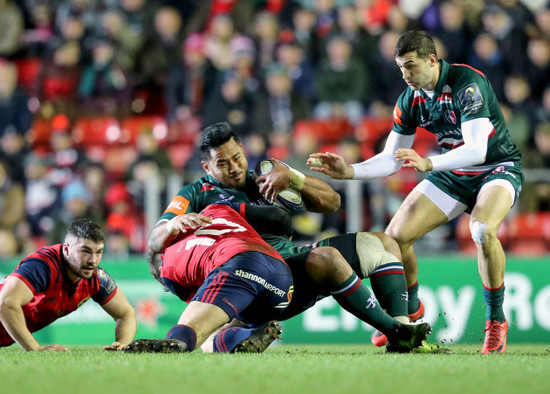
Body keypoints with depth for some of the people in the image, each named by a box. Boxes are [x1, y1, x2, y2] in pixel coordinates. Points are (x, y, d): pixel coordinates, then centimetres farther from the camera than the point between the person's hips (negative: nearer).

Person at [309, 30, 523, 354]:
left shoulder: (468, 84, -27)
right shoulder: (410, 100, -6)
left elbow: (477, 150, -36)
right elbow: (390, 159, 1)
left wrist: (428, 164, -49)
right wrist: (348, 171, -14)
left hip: (498, 167, -6)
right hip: (453, 173, 6)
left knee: (482, 230, -36)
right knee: (396, 235, -5)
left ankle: (496, 321, -17)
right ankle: (409, 312, 21)